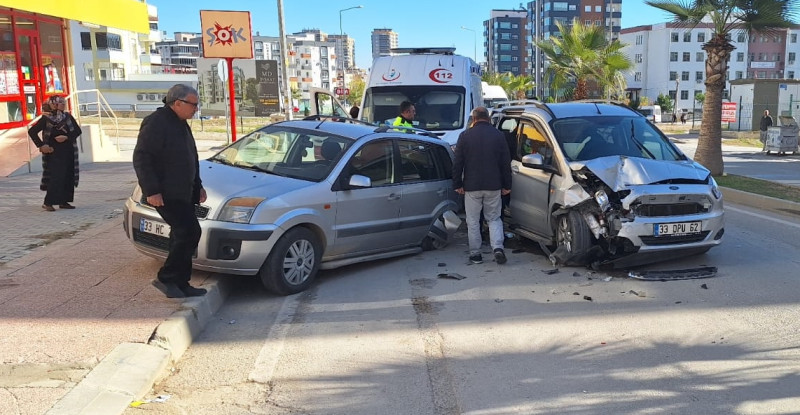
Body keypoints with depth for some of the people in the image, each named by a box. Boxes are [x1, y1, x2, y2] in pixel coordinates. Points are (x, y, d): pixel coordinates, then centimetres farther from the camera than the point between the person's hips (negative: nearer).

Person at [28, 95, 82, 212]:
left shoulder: (67, 116, 5)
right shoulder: (46, 119, -5)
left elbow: (77, 130, 3)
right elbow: (32, 131, -3)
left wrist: (66, 137, -12)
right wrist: (41, 145, -7)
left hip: (68, 152, 5)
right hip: (54, 152, -4)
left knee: (68, 177, 4)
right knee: (55, 177, -11)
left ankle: (63, 201, 13)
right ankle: (48, 202, -5)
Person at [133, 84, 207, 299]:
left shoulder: (180, 124, 18)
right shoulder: (156, 123, -14)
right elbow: (141, 158, -19)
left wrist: (197, 185, 24)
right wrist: (151, 190, -23)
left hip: (182, 193, 10)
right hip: (165, 194, -10)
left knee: (183, 236, 11)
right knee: (189, 233, -15)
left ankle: (180, 284, 18)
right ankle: (166, 278, -4)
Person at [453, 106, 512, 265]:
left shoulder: (465, 136, -2)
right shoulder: (498, 135, 2)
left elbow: (457, 163, -1)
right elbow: (506, 163, 5)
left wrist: (457, 184, 7)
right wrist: (507, 185, 11)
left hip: (472, 186, -1)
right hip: (493, 186, 2)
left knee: (473, 221, 8)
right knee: (494, 218, 12)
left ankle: (475, 253, 11)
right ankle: (498, 247, -5)